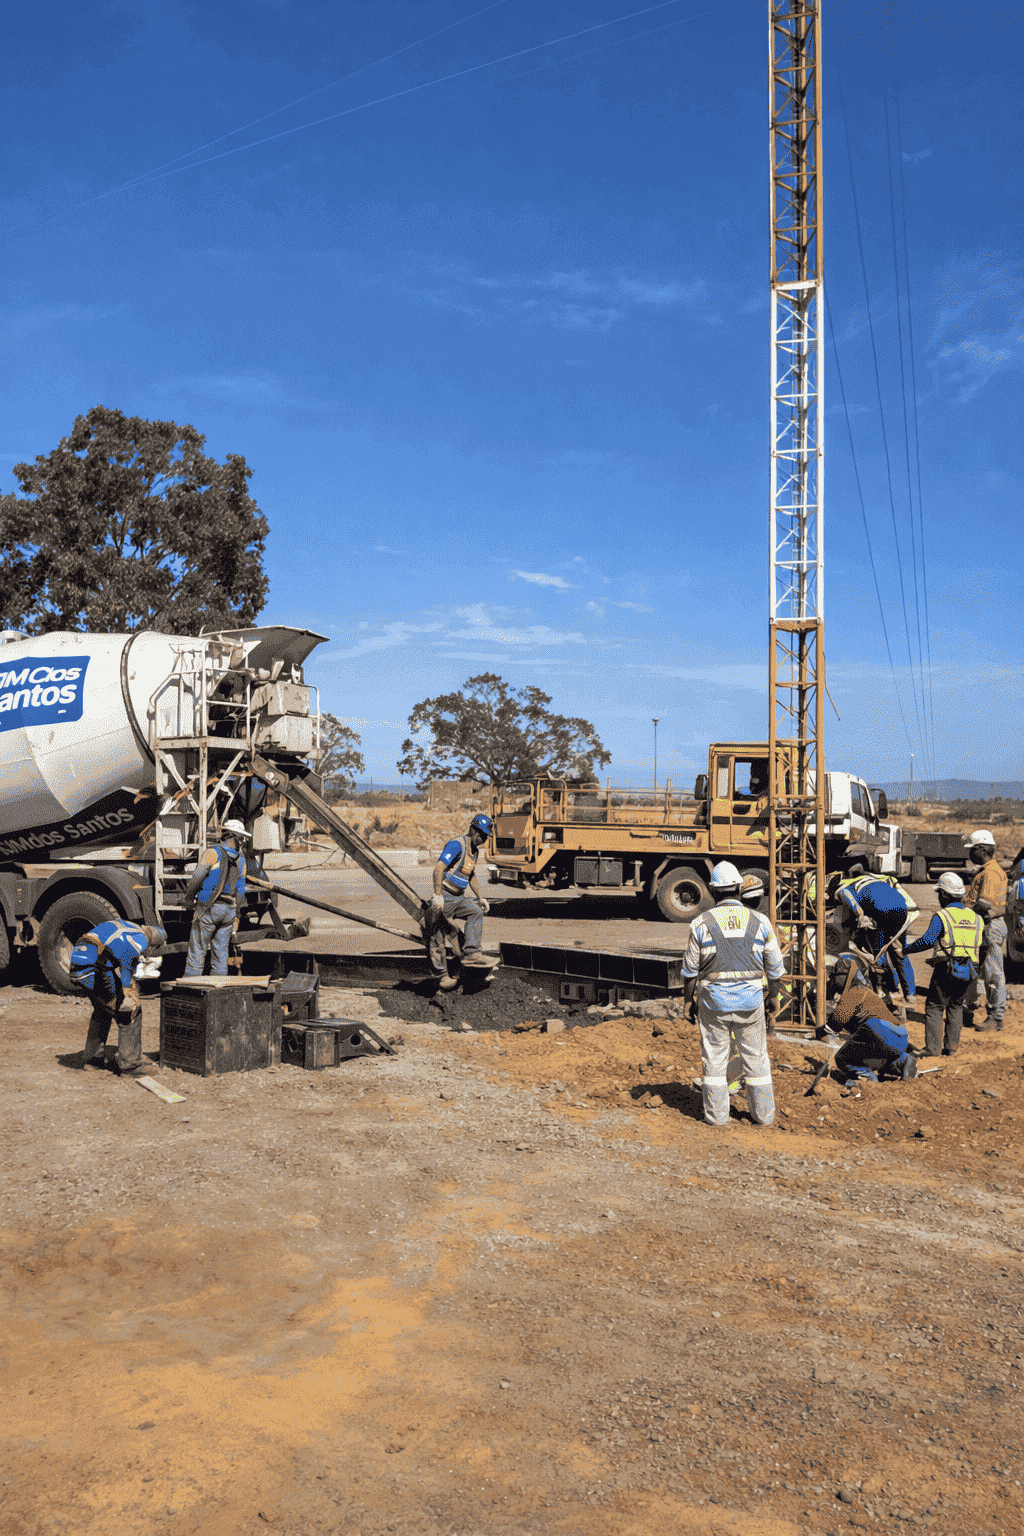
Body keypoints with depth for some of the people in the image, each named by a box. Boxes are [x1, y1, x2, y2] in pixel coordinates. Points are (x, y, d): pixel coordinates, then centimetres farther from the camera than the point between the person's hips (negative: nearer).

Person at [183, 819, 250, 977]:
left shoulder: (213, 853, -8)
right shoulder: (240, 859, 8)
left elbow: (197, 878, -10)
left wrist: (188, 897, 7)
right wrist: (237, 914, 19)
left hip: (209, 907, -5)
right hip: (229, 910, 5)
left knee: (197, 950, -1)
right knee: (220, 951, 8)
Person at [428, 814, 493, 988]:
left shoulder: (474, 851, 14)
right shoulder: (456, 845, -14)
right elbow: (438, 869, -23)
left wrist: (480, 898, 21)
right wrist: (438, 895, -28)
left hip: (459, 898, 8)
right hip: (445, 897, -8)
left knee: (477, 912, -16)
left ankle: (470, 954, -19)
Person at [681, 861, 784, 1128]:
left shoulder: (701, 924, -7)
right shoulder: (760, 921, -3)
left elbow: (690, 970, -1)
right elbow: (774, 966, 5)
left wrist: (689, 1000, 12)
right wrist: (774, 995, 19)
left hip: (713, 1003, -1)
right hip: (750, 1003, 1)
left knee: (715, 1058, 9)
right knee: (756, 1057, 13)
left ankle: (717, 1114, 15)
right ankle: (763, 1113, 21)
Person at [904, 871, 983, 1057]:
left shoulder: (942, 916, -8)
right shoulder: (975, 918, 11)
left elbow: (927, 940, -16)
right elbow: (981, 947, 16)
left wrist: (907, 949, -5)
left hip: (946, 970, -5)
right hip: (969, 971, 5)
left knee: (934, 1007, 4)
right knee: (956, 1007, 18)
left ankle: (933, 1047, -1)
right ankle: (952, 1046, 15)